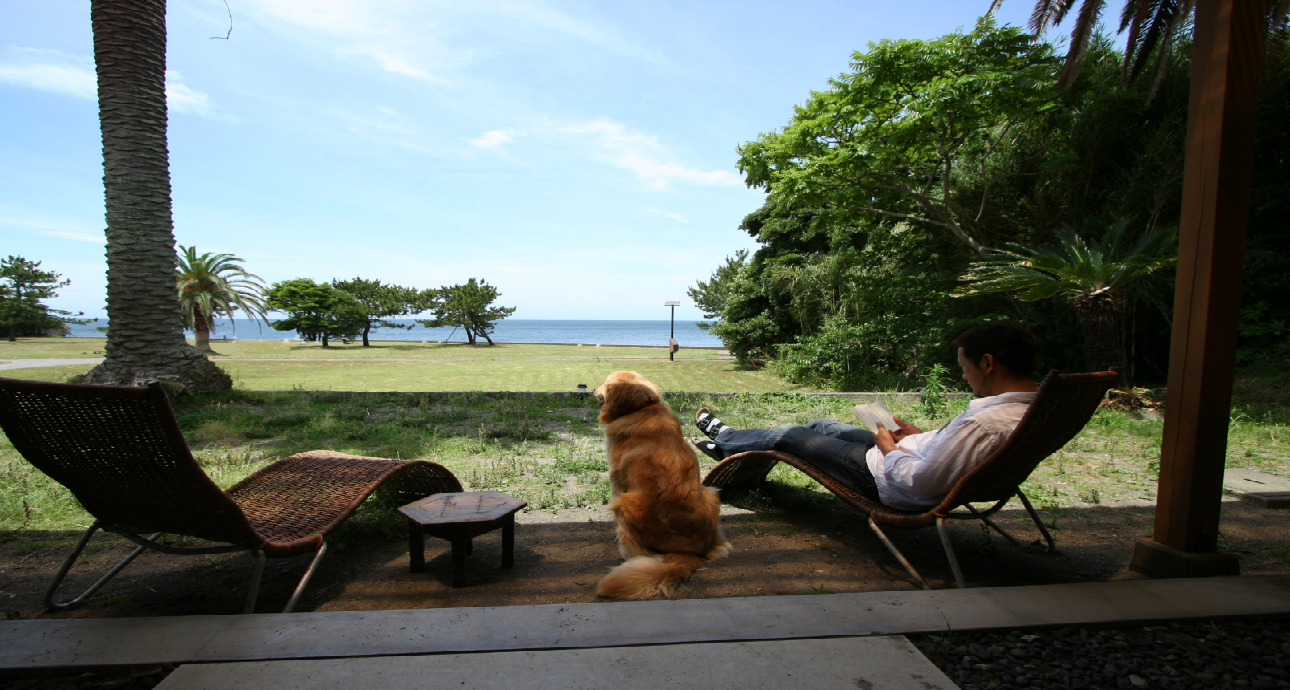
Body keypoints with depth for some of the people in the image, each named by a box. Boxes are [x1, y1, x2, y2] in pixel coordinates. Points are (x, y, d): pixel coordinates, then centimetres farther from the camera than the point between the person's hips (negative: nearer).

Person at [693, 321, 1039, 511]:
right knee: (823, 426, 21)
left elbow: (922, 483, -32)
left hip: (884, 478, -9)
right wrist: (922, 437, 5)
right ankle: (728, 445, 38)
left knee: (789, 434, 6)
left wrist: (889, 449, -15)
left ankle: (725, 437, 35)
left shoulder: (985, 423, -36)